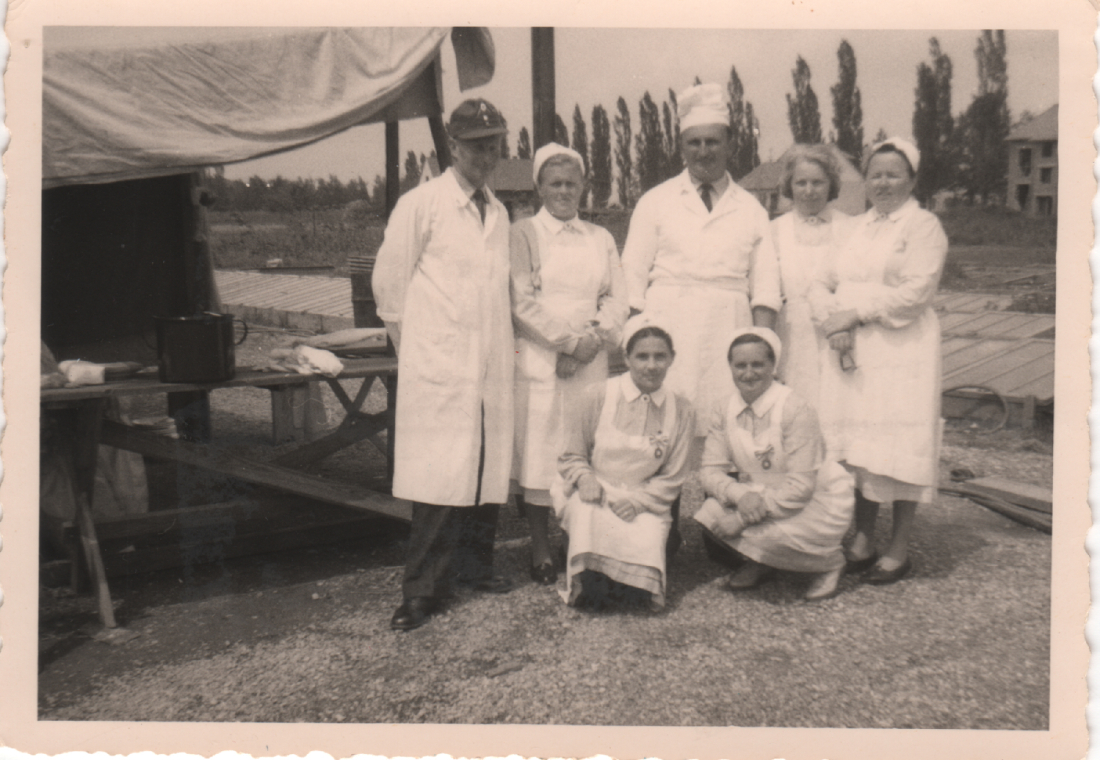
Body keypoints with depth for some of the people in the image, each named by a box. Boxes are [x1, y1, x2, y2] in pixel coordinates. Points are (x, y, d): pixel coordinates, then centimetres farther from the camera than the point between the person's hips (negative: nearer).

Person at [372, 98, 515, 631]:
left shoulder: (499, 214, 17)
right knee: (440, 476, -8)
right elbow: (388, 282, 0)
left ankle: (475, 565, 24)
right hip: (438, 366, -6)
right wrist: (415, 343, 4)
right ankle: (421, 592, 0)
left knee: (487, 469, 8)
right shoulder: (420, 205, -2)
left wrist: (500, 340, 16)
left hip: (492, 366, 6)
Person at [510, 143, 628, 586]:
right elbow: (522, 302, -7)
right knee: (539, 449, -5)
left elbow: (617, 298, 9)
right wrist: (570, 341, -11)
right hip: (539, 359, -3)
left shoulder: (601, 239, 17)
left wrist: (593, 340, -8)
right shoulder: (523, 235, 3)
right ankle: (539, 549, 6)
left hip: (591, 361, 4)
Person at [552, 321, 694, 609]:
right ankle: (586, 580, -8)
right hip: (593, 494, -1)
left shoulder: (680, 410, 1)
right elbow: (571, 455, 3)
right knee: (588, 519, -36)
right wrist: (585, 478, -19)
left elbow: (672, 477, 4)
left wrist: (637, 500, -13)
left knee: (645, 547, -27)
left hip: (644, 502, 2)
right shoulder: (597, 397, -5)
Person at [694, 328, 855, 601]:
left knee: (773, 535, -34)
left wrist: (761, 505, -30)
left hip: (815, 501, -5)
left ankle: (830, 563, 2)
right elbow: (710, 470, -8)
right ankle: (758, 561, 12)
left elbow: (801, 486, -23)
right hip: (756, 496, 5)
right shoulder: (724, 412, -5)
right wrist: (740, 495, -27)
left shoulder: (796, 410, -23)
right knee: (710, 515, -21)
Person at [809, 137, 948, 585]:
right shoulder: (855, 228, 20)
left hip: (900, 351, -5)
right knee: (856, 447, 6)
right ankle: (861, 540, 16)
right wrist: (833, 322, -7)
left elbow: (914, 292, -13)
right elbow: (822, 283, 12)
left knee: (898, 449, -4)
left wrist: (855, 314, -12)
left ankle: (899, 550, 5)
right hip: (850, 351, 6)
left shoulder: (923, 226, 1)